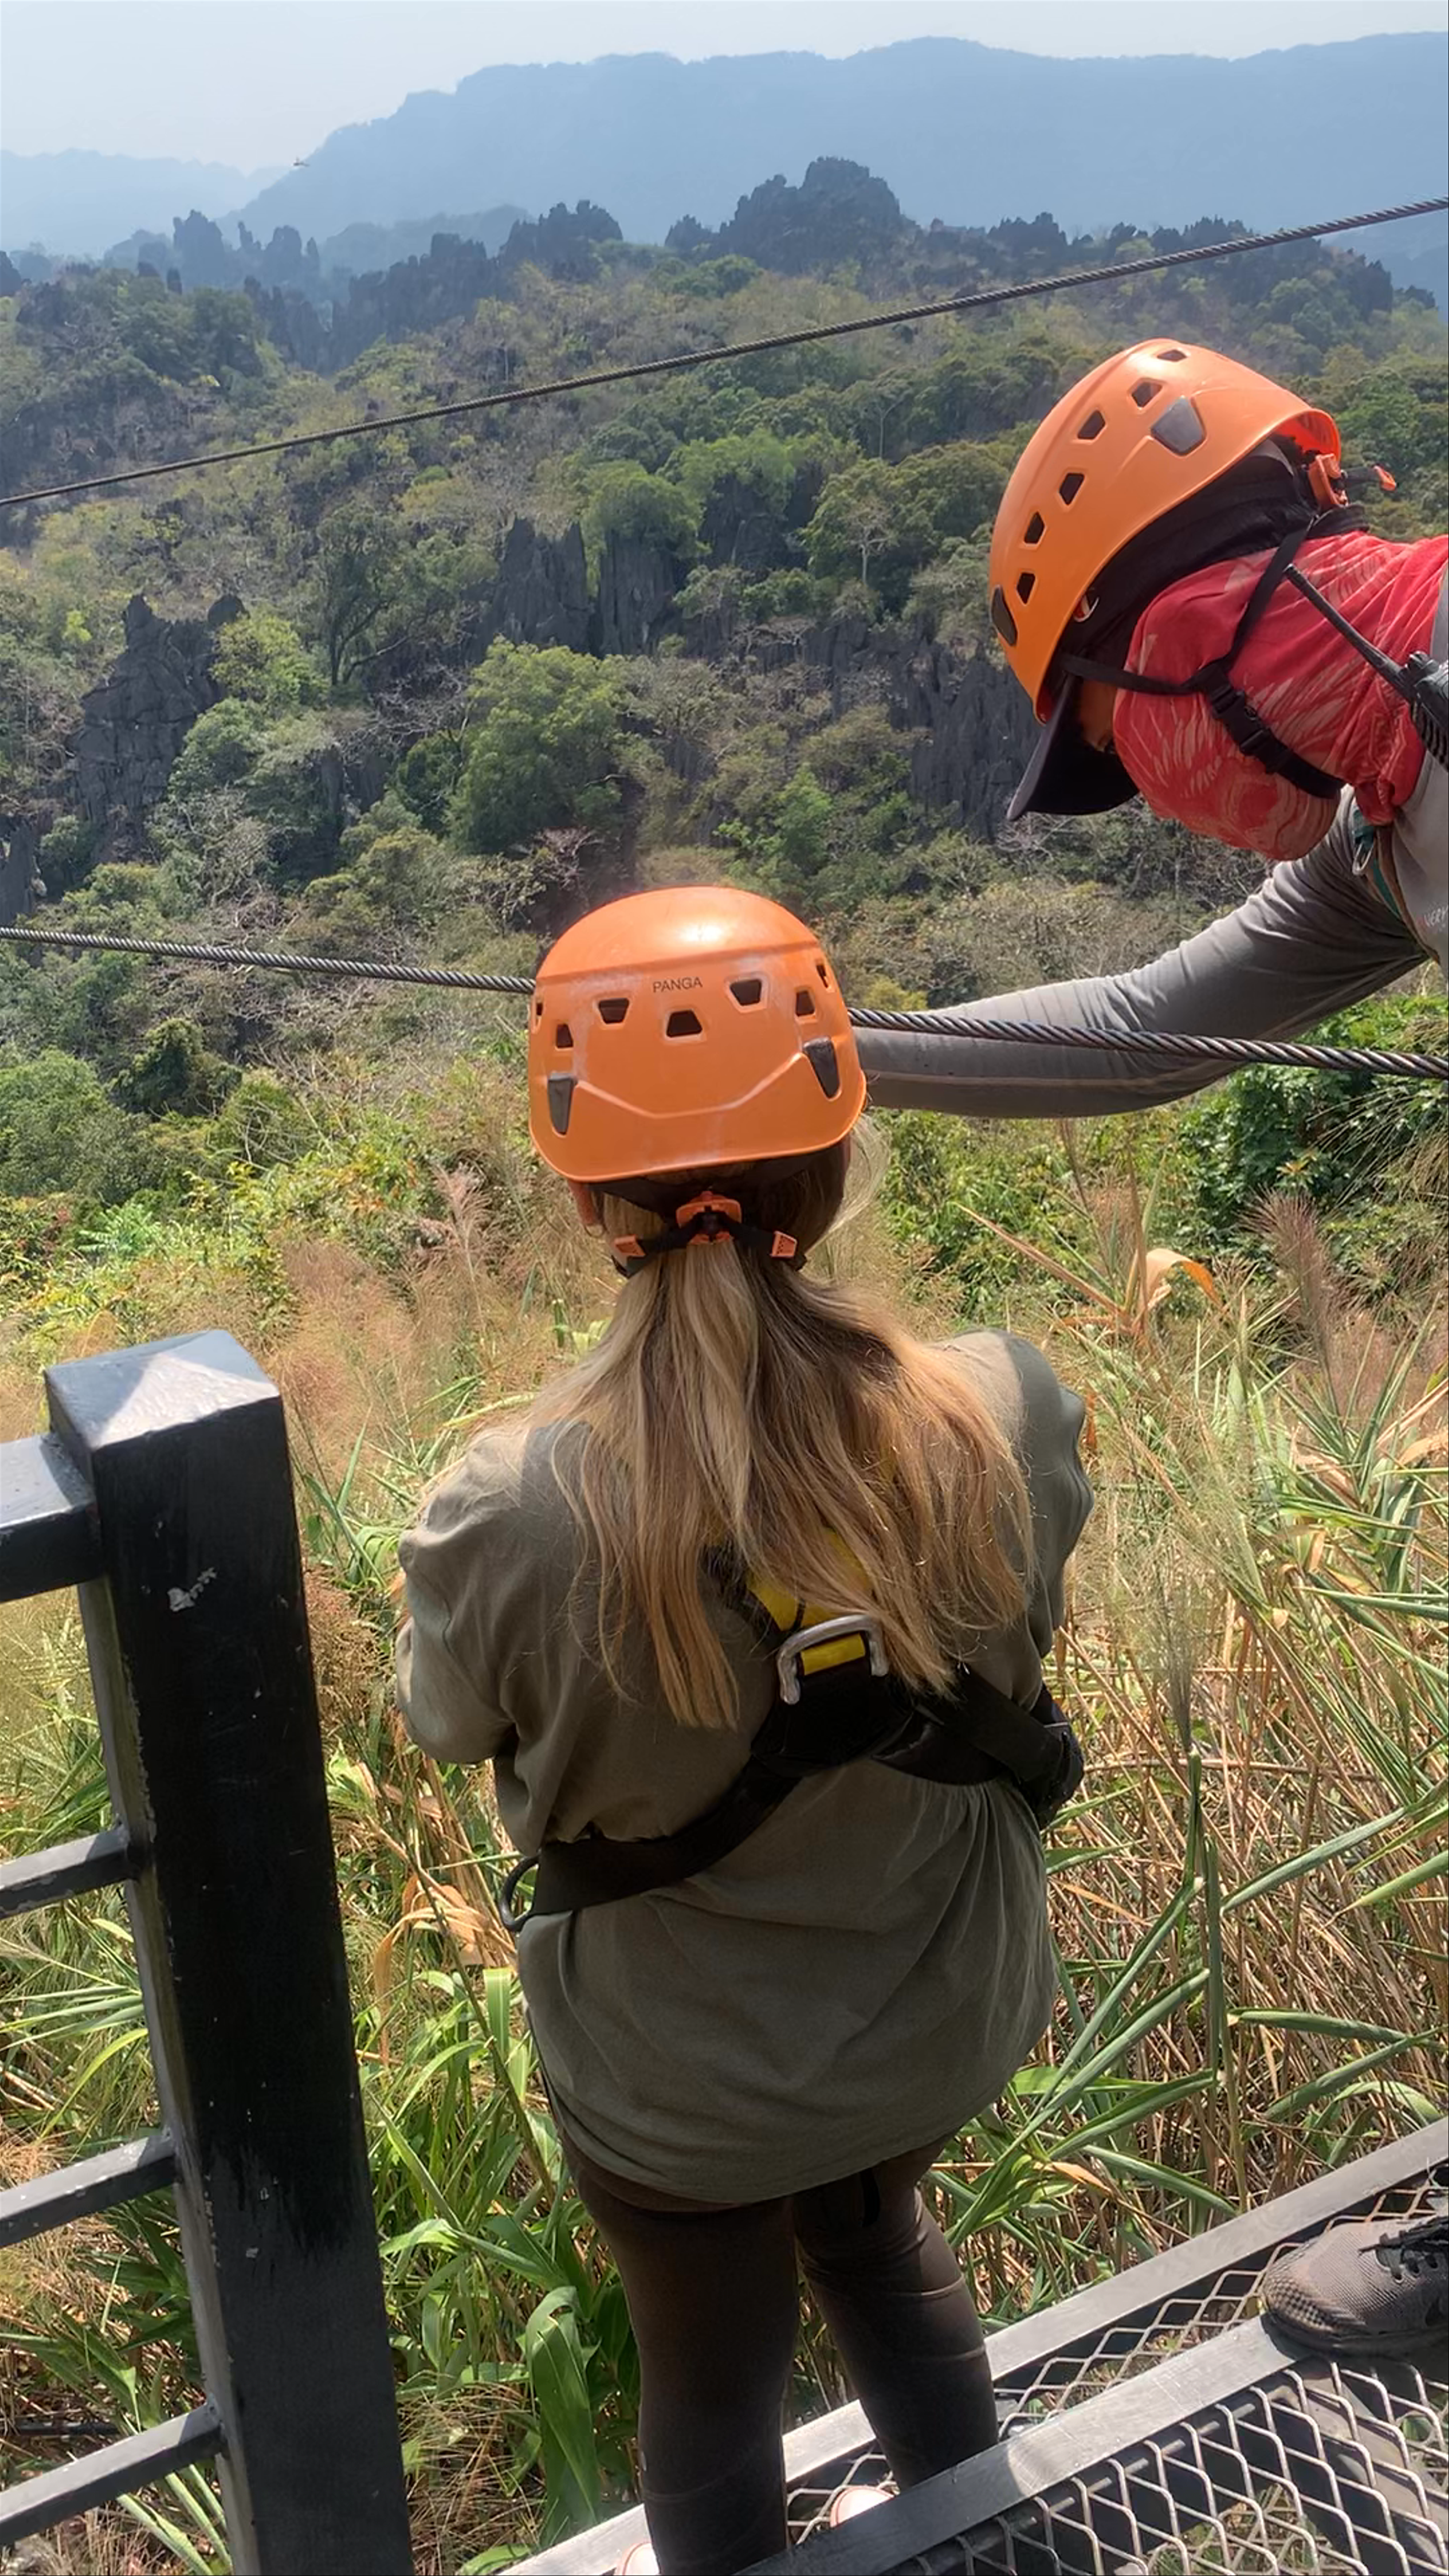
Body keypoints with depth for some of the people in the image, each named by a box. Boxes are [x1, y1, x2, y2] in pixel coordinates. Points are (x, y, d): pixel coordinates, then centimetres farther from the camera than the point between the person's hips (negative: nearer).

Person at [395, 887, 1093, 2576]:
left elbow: (445, 1724, -10)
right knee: (877, 2239, 36)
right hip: (943, 2033, 3)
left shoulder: (515, 1522, -34)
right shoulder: (1007, 1422, -28)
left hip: (676, 2091, -3)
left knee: (710, 2389, 26)